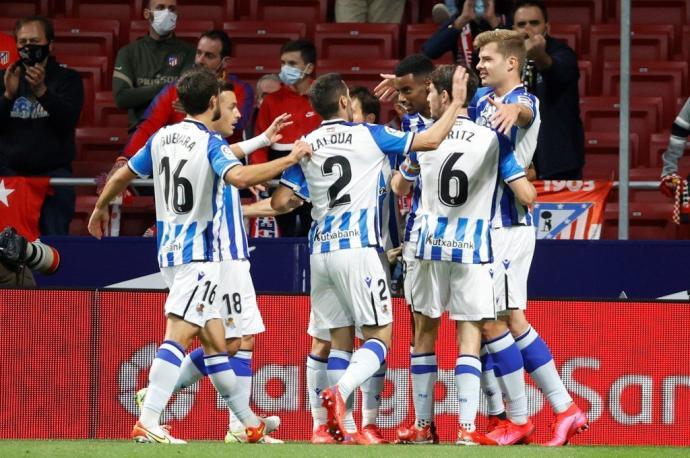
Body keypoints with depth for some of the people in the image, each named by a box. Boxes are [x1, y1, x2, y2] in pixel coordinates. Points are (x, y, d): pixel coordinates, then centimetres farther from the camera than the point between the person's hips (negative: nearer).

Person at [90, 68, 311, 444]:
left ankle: (250, 423, 20)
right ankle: (147, 423, -26)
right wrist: (289, 159, -23)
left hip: (170, 251, 8)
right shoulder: (211, 143, -12)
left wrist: (100, 208, 38)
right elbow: (238, 177, -31)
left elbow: (122, 176, 20)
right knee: (178, 335, -16)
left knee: (213, 339, 13)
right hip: (201, 253, -8)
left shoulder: (161, 138, 10)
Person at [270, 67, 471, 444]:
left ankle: (345, 427, 2)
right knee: (379, 337, -3)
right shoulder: (369, 136, 0)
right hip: (356, 247, -5)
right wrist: (457, 103, 14)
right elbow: (431, 140, 3)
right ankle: (340, 392, -28)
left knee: (340, 339, 9)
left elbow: (280, 203, 7)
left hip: (320, 250, 5)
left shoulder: (306, 146, 10)